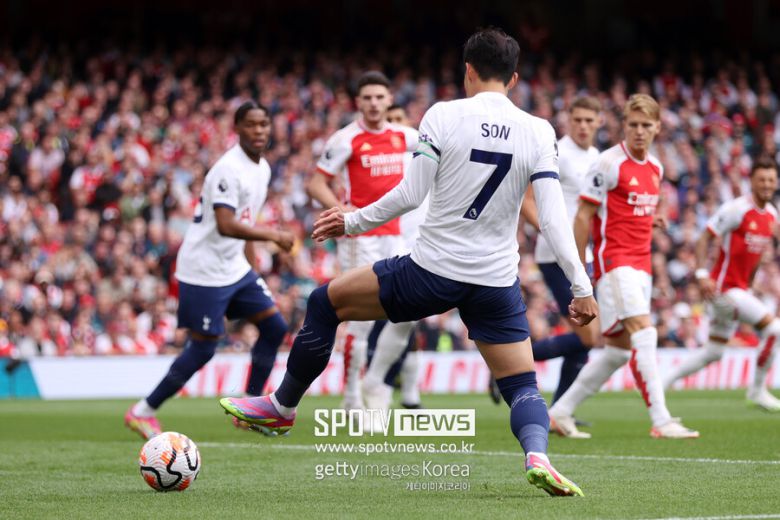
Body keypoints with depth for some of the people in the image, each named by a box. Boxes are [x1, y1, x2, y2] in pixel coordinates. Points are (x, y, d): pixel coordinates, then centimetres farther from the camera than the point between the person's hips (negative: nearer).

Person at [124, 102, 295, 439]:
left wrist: (254, 268, 18)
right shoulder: (228, 169, -19)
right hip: (205, 271, -9)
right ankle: (143, 412, 5)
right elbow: (227, 225, -28)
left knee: (274, 328, 5)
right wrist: (273, 236, -24)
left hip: (234, 269, 9)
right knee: (203, 348, -7)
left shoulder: (262, 168, 10)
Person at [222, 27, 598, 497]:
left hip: (432, 270, -2)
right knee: (523, 387, 12)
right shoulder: (538, 132, -1)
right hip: (497, 283, 2)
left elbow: (411, 195, -9)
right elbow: (554, 217, -7)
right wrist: (582, 287, -4)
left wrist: (353, 223, 6)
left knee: (325, 303, 19)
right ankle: (537, 456, -21)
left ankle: (282, 407, 32)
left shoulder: (443, 116, -6)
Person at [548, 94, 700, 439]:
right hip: (614, 262, -8)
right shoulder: (608, 164, -10)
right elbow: (583, 216, -9)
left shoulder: (655, 168, 13)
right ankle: (661, 421, -22)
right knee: (644, 333, -19)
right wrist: (579, 270, -10)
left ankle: (560, 412, 17)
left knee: (619, 350, 8)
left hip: (640, 265, 8)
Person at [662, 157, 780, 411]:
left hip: (739, 288, 9)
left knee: (713, 353, 12)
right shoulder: (736, 209, -15)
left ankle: (661, 382, 20)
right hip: (724, 287, -9)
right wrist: (702, 274, -26)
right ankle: (757, 389, -2)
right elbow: (705, 238, -15)